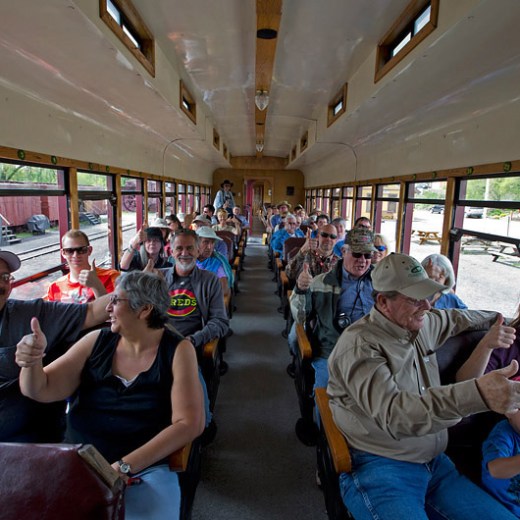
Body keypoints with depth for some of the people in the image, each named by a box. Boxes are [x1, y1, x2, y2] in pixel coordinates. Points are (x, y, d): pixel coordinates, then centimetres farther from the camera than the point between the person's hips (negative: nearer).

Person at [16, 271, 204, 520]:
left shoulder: (177, 350, -9)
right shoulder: (97, 342, 2)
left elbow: (189, 423, -13)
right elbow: (41, 390, 3)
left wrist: (124, 467, -17)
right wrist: (31, 362, -19)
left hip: (145, 470, -3)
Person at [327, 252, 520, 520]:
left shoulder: (423, 324, 7)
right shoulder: (359, 344, -19)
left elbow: (456, 318, 30)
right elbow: (391, 412, -32)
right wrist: (477, 394, -41)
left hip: (435, 462, 8)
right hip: (380, 466, -7)